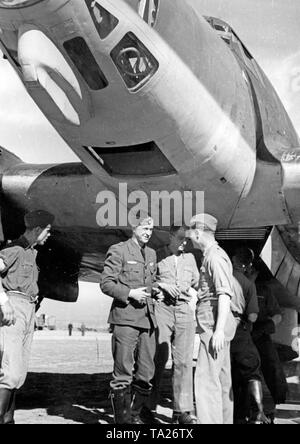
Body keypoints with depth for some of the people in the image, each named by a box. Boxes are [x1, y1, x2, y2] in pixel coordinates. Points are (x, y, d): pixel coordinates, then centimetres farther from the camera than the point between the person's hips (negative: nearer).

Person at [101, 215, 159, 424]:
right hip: (126, 318, -6)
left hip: (148, 318, 7)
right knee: (123, 373, -3)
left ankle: (135, 415, 22)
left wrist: (154, 292, 11)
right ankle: (122, 418, 6)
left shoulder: (152, 253, 20)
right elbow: (106, 284, -5)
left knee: (146, 373, 8)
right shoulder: (118, 250, -1)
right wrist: (129, 293, -15)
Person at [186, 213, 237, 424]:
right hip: (216, 325, 11)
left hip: (214, 324, -11)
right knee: (222, 378, 14)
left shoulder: (215, 256, -13)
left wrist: (219, 329, -26)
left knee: (207, 378, -11)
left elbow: (225, 294, -21)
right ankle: (225, 420, 21)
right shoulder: (213, 255, 17)